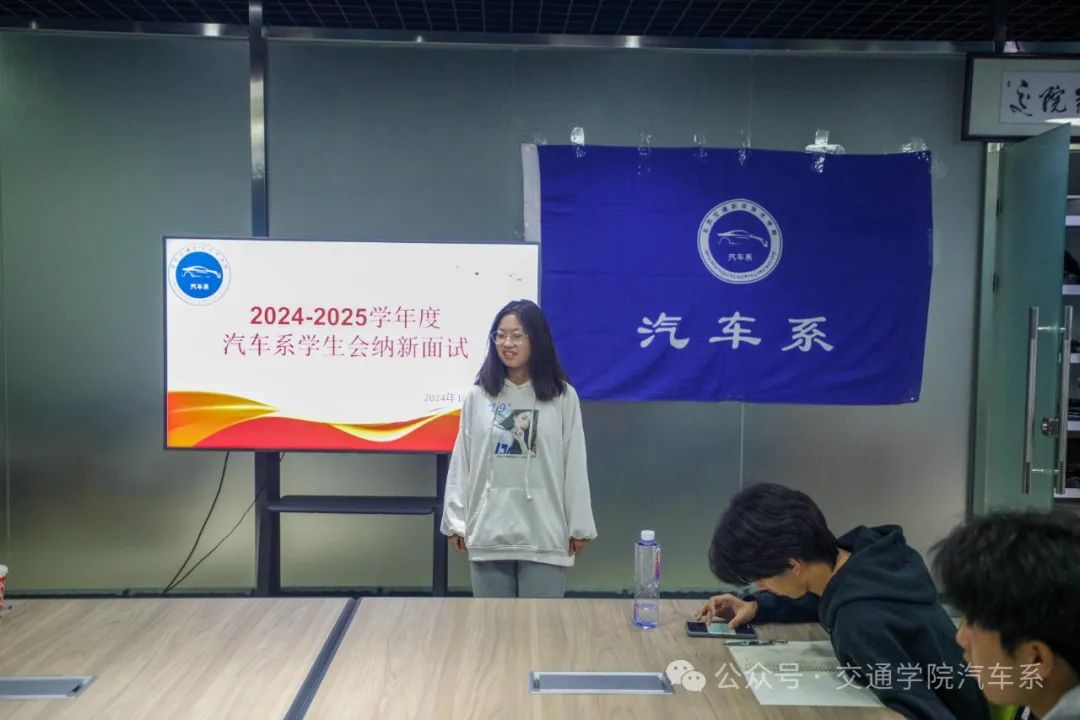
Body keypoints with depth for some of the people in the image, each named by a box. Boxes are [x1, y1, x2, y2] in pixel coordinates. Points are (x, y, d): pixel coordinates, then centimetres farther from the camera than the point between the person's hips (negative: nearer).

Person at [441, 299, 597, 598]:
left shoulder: (563, 397, -3)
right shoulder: (478, 396, 2)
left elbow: (574, 464, -1)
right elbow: (461, 463, 5)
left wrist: (579, 527, 1)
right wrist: (456, 522, 4)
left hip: (544, 536, -2)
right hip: (488, 534, 2)